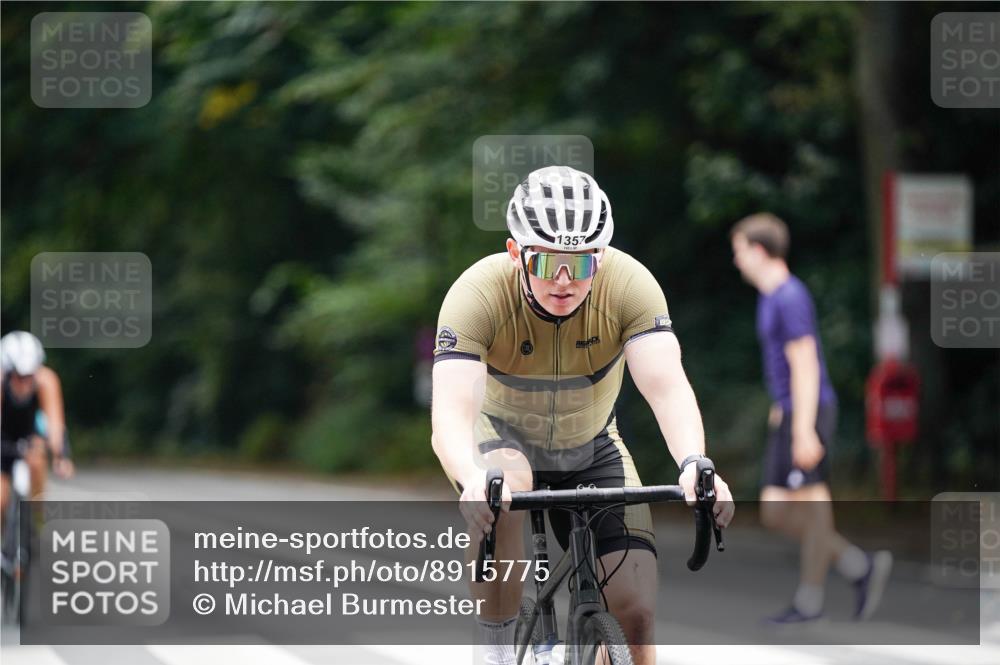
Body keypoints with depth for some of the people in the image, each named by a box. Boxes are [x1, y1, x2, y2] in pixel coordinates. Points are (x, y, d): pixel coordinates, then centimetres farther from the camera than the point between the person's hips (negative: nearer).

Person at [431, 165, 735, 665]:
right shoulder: (479, 293, -32)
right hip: (501, 437, -2)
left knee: (637, 607, -12)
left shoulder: (629, 285, -27)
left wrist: (694, 466, -58)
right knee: (501, 494, -38)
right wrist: (473, 482, -64)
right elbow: (450, 412, -43)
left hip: (590, 450, 2)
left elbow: (667, 386, -38)